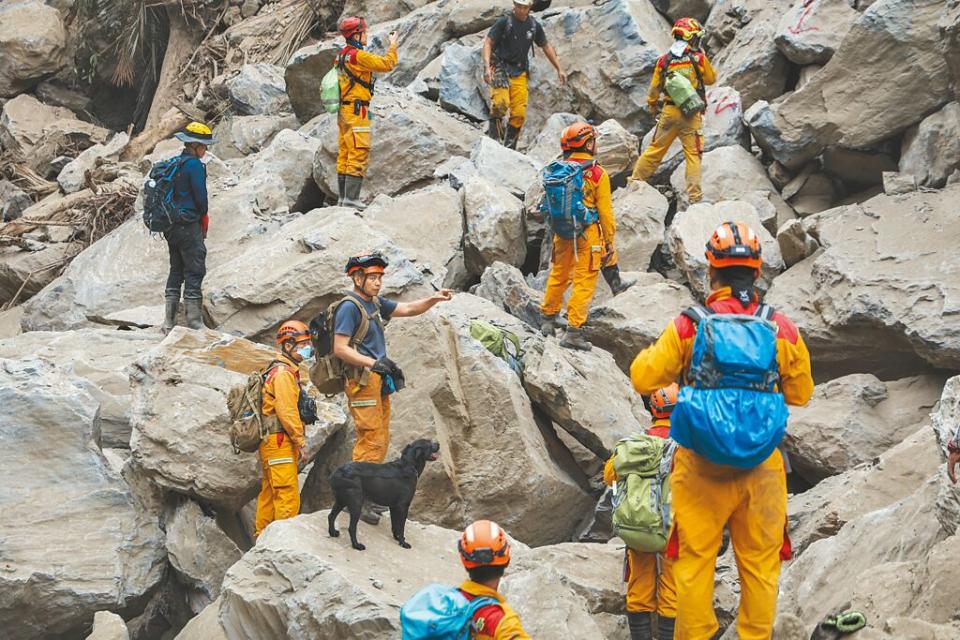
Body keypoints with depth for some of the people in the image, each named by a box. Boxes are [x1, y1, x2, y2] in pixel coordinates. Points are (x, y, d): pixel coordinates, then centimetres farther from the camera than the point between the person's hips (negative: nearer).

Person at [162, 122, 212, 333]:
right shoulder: (195, 165, -12)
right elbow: (200, 195, -12)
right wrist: (204, 219, 7)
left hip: (171, 226, 8)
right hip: (189, 226, -8)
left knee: (176, 271, 13)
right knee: (195, 271, -4)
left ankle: (169, 322, 14)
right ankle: (194, 321, -5)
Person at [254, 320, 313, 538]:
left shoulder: (284, 371, 20)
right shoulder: (283, 373, -14)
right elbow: (287, 411, -20)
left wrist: (296, 441, 21)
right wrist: (300, 442, -16)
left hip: (271, 441, 11)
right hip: (279, 441, -11)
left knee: (270, 492, 14)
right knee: (288, 495, -12)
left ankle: (262, 536, 19)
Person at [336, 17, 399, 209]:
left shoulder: (342, 55, 12)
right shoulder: (358, 56, -16)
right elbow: (387, 64, -14)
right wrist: (393, 44, 0)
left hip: (344, 111, 10)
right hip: (357, 112, -10)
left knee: (344, 155, 11)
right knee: (359, 155, -9)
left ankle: (343, 197, 14)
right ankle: (351, 198, -13)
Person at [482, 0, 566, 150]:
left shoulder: (534, 26, 7)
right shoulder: (504, 22, -6)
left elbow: (546, 46, 19)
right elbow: (488, 43, -9)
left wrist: (559, 69, 16)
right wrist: (487, 67, -22)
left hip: (519, 73, 4)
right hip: (500, 68, -4)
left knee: (519, 114, -3)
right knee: (501, 104, -28)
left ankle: (509, 147, 8)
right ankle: (494, 131, -9)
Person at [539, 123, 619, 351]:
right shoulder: (598, 174, -12)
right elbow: (606, 212, -9)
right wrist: (610, 240, -1)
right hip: (588, 234, -5)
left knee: (558, 275, 21)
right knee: (584, 282, 0)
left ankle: (548, 319, 33)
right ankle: (574, 331, -2)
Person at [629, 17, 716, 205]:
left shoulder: (664, 60, 2)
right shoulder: (699, 58, -6)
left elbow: (654, 88, 8)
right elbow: (711, 78, 10)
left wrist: (653, 109, 23)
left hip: (669, 112, 3)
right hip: (691, 114, -3)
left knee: (656, 148, 14)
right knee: (693, 154, 1)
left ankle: (636, 179, 20)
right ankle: (694, 195, -2)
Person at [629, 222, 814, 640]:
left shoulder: (689, 326, -10)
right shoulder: (783, 330, -5)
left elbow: (643, 379, -4)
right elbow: (800, 395, 6)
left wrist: (651, 352, 15)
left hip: (701, 466, -1)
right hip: (762, 467, 1)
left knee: (695, 561, 9)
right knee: (760, 564, 12)